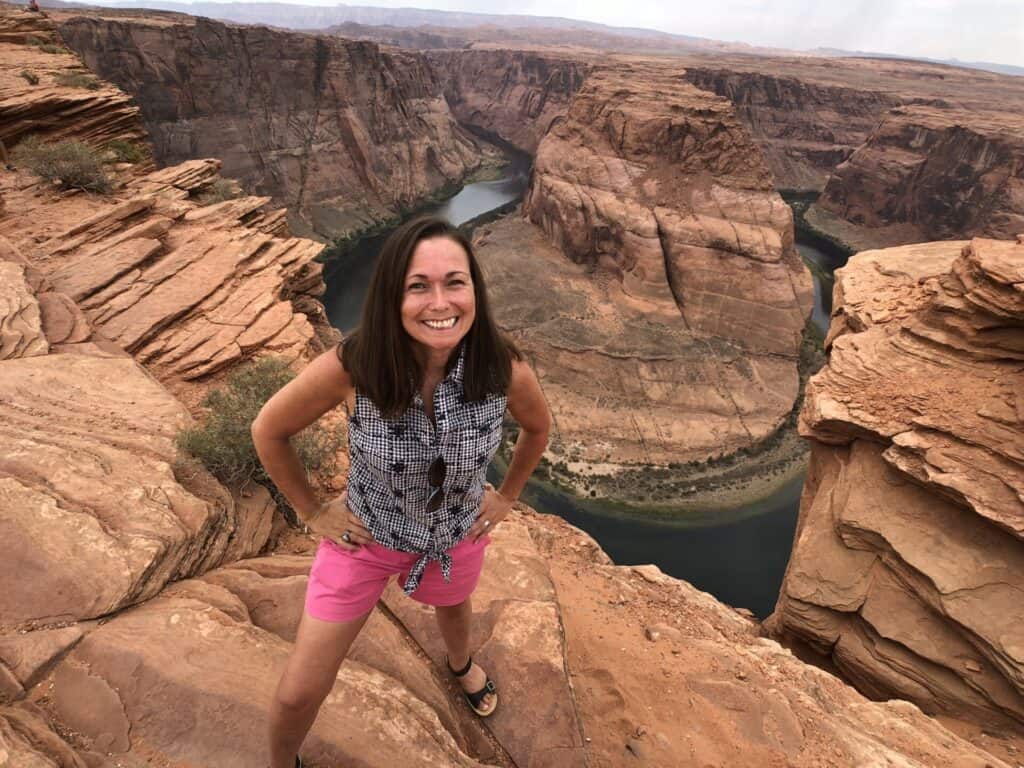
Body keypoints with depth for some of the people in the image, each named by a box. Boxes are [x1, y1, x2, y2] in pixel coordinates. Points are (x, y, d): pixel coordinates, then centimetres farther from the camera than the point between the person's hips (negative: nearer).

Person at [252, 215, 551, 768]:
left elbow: (538, 428, -3)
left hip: (459, 534, 2)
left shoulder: (505, 369, -28)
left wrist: (506, 497, 2)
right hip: (366, 536, -1)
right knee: (298, 695, 8)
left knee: (454, 607, 35)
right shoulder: (351, 366, -32)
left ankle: (461, 664, 74)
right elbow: (268, 431, -13)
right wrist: (311, 511, -7)